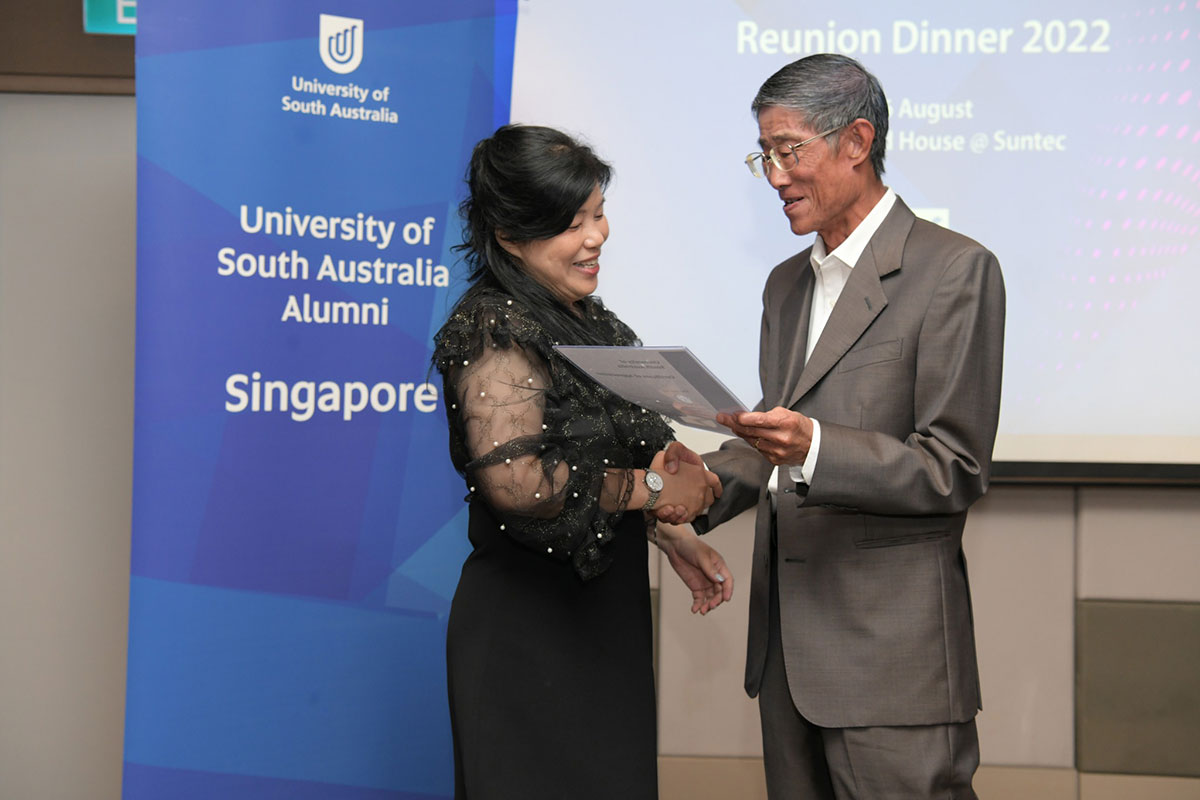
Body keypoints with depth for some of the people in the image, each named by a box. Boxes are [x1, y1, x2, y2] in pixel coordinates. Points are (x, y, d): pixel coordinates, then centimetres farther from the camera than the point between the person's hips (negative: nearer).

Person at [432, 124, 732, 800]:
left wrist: (673, 539, 12)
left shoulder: (585, 315, 12)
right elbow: (512, 478, -30)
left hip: (603, 612, 9)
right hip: (528, 634, -9)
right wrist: (652, 487, -21)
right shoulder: (497, 330, -16)